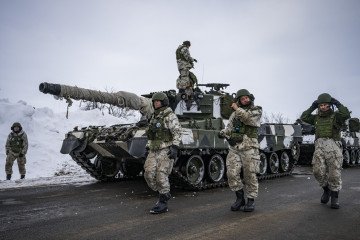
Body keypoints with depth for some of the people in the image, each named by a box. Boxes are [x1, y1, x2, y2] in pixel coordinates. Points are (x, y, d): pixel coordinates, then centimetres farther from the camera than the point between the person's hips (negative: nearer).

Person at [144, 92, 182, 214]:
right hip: (154, 150, 8)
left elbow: (177, 133, -16)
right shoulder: (154, 116, 17)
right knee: (149, 174, -1)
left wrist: (174, 147, -25)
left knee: (161, 176, -9)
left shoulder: (170, 116, -8)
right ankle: (164, 195, 18)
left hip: (166, 150, -8)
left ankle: (163, 204, 4)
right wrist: (148, 146, 20)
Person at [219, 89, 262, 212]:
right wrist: (223, 133, -6)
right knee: (232, 174, -5)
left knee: (250, 175, 0)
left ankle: (251, 200, 16)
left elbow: (248, 118, -17)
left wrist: (237, 109, -9)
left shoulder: (257, 111, 3)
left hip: (249, 148, -3)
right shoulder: (234, 114, 16)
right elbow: (229, 128, 15)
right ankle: (240, 198, 13)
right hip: (234, 148, 4)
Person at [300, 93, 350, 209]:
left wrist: (337, 103, -6)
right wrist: (312, 107, 9)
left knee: (334, 173, -3)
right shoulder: (317, 118, 17)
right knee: (318, 172, -8)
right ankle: (326, 190, 18)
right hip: (319, 147, 3)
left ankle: (334, 198, 11)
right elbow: (303, 117, 10)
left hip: (333, 147, -3)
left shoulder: (336, 115, 4)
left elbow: (346, 114, -17)